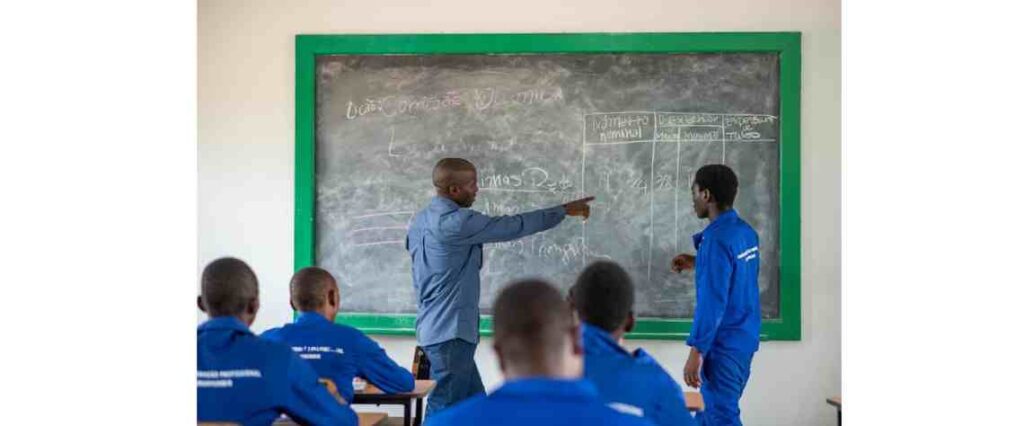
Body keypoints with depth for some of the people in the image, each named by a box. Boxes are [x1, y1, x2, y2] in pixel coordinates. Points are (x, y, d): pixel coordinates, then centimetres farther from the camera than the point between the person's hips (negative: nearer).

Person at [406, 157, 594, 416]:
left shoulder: (420, 221, 10)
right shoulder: (457, 222, -19)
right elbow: (513, 226, -14)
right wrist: (563, 210, -2)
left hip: (434, 326, 10)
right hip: (450, 331, -10)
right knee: (445, 411, -5)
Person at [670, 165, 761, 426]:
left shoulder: (717, 239, -20)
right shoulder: (746, 232, 7)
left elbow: (712, 302, -22)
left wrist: (696, 352, -19)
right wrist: (697, 264, 19)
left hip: (724, 345, -9)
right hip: (745, 339, 9)